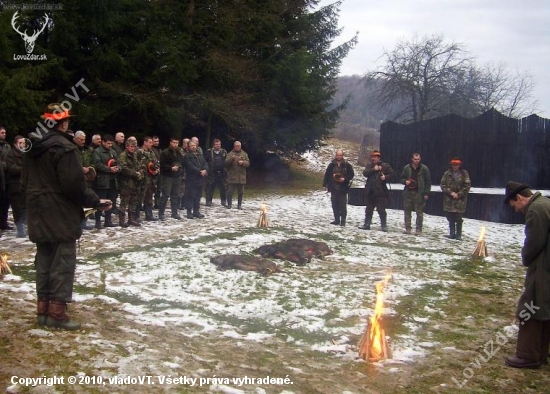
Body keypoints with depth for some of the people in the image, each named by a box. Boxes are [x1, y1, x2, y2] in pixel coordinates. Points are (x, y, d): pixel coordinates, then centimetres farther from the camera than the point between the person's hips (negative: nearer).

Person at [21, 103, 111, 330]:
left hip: (39, 215, 9)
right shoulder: (62, 147, -16)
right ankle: (57, 312, -4)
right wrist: (96, 202, -10)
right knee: (63, 261, -4)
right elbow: (74, 184, -21)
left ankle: (43, 310, 17)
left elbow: (25, 181, 19)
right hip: (60, 215, -9)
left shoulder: (33, 148, 12)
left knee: (44, 260, 13)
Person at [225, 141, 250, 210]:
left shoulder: (244, 154, 9)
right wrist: (231, 159, -24)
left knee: (241, 192, 7)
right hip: (232, 176, -2)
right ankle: (229, 204, 8)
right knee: (230, 191, -1)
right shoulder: (230, 154, 3)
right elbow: (226, 163, -7)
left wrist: (243, 162, -16)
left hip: (241, 176, 2)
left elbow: (248, 163, 4)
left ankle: (239, 205, 16)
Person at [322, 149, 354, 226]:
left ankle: (343, 221, 1)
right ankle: (337, 220, 17)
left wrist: (345, 179, -15)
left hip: (343, 188, -3)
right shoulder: (332, 165, 6)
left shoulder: (347, 165, -2)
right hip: (333, 188, 3)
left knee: (343, 205, -4)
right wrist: (325, 184, 5)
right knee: (335, 205, 8)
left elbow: (351, 174, 1)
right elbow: (327, 175, 8)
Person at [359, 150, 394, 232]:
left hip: (380, 192, -4)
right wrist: (374, 169, -17)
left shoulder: (385, 166, 0)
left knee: (381, 210, -2)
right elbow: (365, 173, -7)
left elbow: (392, 174, 2)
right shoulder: (369, 166, 10)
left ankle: (384, 225, 6)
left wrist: (385, 177, -15)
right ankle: (366, 224, 20)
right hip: (370, 192, 4)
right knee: (368, 210, 12)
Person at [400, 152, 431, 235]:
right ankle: (407, 228, 16)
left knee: (419, 212, -1)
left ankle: (418, 229, 6)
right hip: (408, 193, 3)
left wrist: (426, 193, -6)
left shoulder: (424, 169, -1)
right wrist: (405, 181, -7)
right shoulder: (406, 168, 6)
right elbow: (402, 178, 17)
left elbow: (428, 182, 0)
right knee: (407, 211, 7)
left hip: (419, 194, -3)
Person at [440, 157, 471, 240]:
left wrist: (459, 194, -11)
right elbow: (443, 184, 1)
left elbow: (467, 185, -4)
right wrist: (450, 192, -11)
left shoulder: (464, 174, -1)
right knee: (450, 218, 9)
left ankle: (458, 235, 7)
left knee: (458, 219, -1)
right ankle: (452, 233, 20)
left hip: (460, 200, -2)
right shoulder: (447, 173, 4)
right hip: (449, 200, 3)